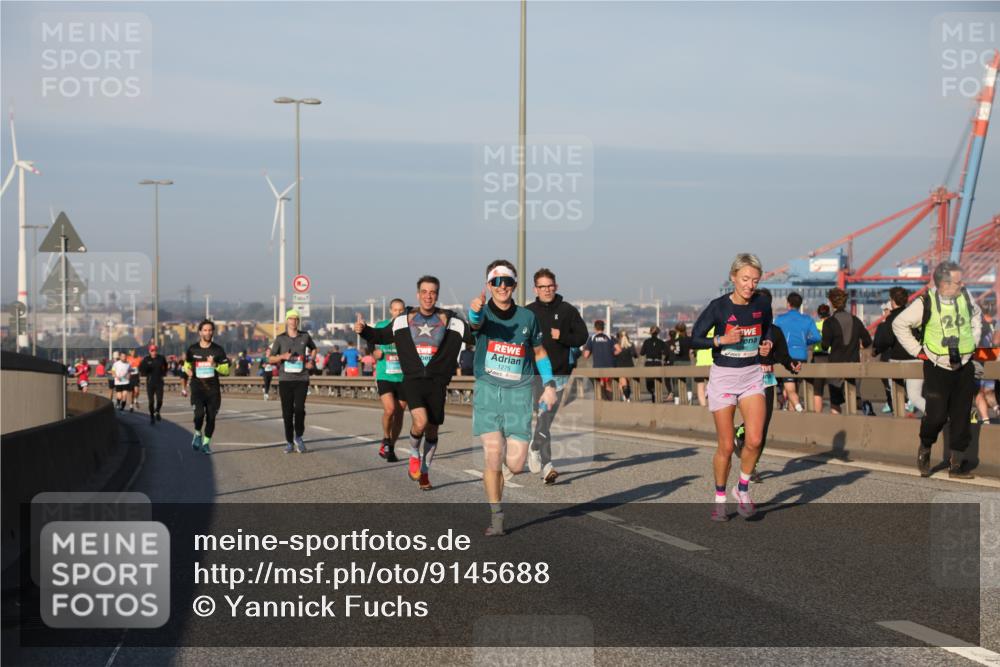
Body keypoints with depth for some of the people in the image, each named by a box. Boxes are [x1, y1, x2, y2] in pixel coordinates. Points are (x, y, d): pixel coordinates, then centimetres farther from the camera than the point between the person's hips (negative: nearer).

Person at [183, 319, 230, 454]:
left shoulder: (218, 350, 3)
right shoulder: (192, 349, 4)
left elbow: (226, 370, 2)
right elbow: (187, 364, 22)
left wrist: (215, 365, -16)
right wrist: (187, 370, -1)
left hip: (213, 389, 1)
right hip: (197, 388, -1)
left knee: (211, 417, 2)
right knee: (199, 414, -19)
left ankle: (206, 442, 19)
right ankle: (198, 434, 10)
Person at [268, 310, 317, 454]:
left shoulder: (305, 337, 8)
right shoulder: (280, 338, 6)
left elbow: (313, 348, 29)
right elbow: (271, 358, 8)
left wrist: (311, 361, 11)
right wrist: (283, 356, -11)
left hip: (301, 379, 0)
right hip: (285, 379, 0)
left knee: (300, 408, -14)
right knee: (287, 412, 2)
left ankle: (298, 437, 6)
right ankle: (289, 442, 11)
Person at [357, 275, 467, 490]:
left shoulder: (450, 321, 2)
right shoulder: (404, 320, 7)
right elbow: (381, 336, 18)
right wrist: (364, 330, 1)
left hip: (437, 383, 1)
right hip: (413, 380, -1)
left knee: (432, 430, 9)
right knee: (420, 421, -23)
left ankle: (424, 472, 28)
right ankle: (414, 455, 7)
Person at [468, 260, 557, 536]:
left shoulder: (527, 317, 7)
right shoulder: (484, 314, -1)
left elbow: (539, 352, 19)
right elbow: (475, 323, -27)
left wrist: (549, 384, 9)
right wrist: (475, 311, -50)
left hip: (519, 392, 1)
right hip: (488, 390, -1)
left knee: (516, 464, -7)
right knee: (492, 454, -13)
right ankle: (496, 517, -1)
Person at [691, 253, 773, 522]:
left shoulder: (762, 303, -2)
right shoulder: (718, 306, -12)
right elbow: (695, 339, -6)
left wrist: (766, 345, -1)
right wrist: (722, 340, -21)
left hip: (752, 376, 3)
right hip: (723, 377, -2)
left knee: (754, 440, -14)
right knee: (726, 447, 1)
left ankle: (743, 489, 10)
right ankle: (720, 498, 20)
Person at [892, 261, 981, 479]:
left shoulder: (965, 296, 0)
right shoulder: (926, 303, -12)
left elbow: (976, 316, 23)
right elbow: (899, 324, -1)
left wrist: (973, 341, 13)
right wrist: (917, 350, -2)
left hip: (964, 366, 4)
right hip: (937, 368, -4)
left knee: (961, 416, 2)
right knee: (936, 415, -10)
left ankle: (957, 464, 10)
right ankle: (925, 449, 19)